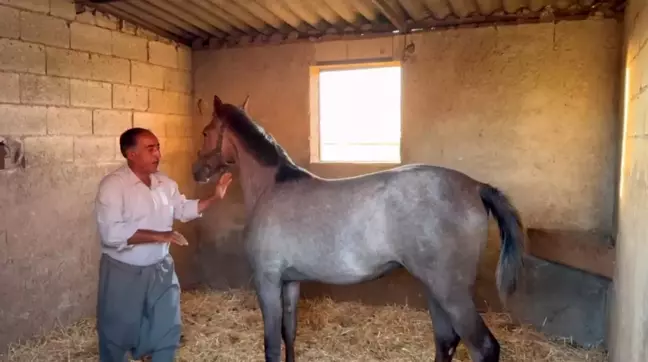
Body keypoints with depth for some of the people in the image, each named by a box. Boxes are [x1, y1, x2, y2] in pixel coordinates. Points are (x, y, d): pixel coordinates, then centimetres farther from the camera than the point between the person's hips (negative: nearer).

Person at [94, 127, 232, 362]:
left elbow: (184, 210, 17)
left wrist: (215, 197, 5)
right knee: (118, 335, 12)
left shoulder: (165, 183, 3)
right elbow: (111, 233, -27)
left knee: (167, 330, 16)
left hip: (160, 269, 6)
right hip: (123, 272, -5)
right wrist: (158, 235, -28)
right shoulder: (112, 184, -18)